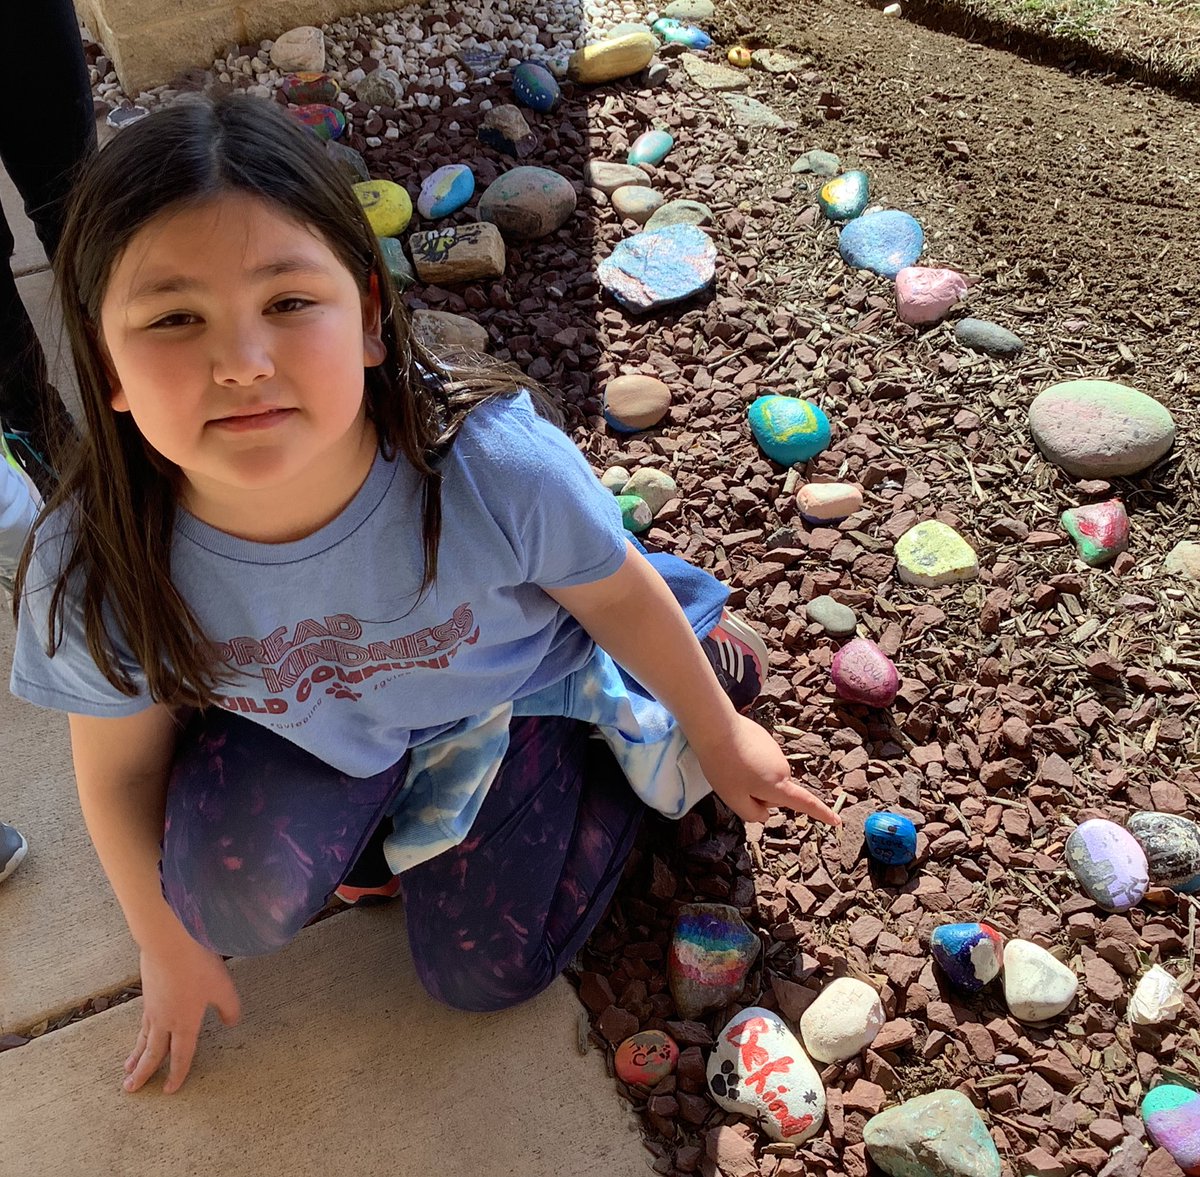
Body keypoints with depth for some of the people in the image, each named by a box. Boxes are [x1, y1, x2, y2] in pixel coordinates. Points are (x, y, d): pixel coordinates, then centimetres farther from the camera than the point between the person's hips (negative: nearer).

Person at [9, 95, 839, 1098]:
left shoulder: (494, 463, -38)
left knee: (482, 972, 5)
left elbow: (619, 594, -15)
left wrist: (716, 732, 3)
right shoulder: (94, 573, -30)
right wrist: (172, 946, 6)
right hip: (310, 730, 1)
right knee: (234, 897, -24)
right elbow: (121, 769, -9)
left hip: (517, 692, 0)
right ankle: (381, 809, 10)